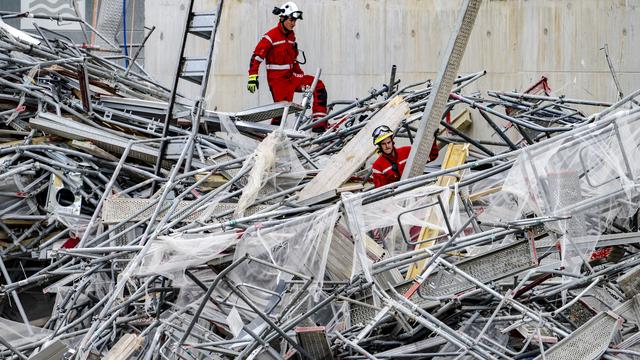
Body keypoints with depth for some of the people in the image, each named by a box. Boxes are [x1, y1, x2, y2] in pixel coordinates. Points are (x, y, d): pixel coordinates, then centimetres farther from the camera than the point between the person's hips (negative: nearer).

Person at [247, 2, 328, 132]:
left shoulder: (291, 36, 11)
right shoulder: (271, 36, -12)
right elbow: (256, 57, -14)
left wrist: (300, 74, 20)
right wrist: (253, 77, -21)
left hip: (291, 77, 7)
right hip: (277, 79, -7)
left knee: (318, 86, -7)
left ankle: (319, 125, -9)